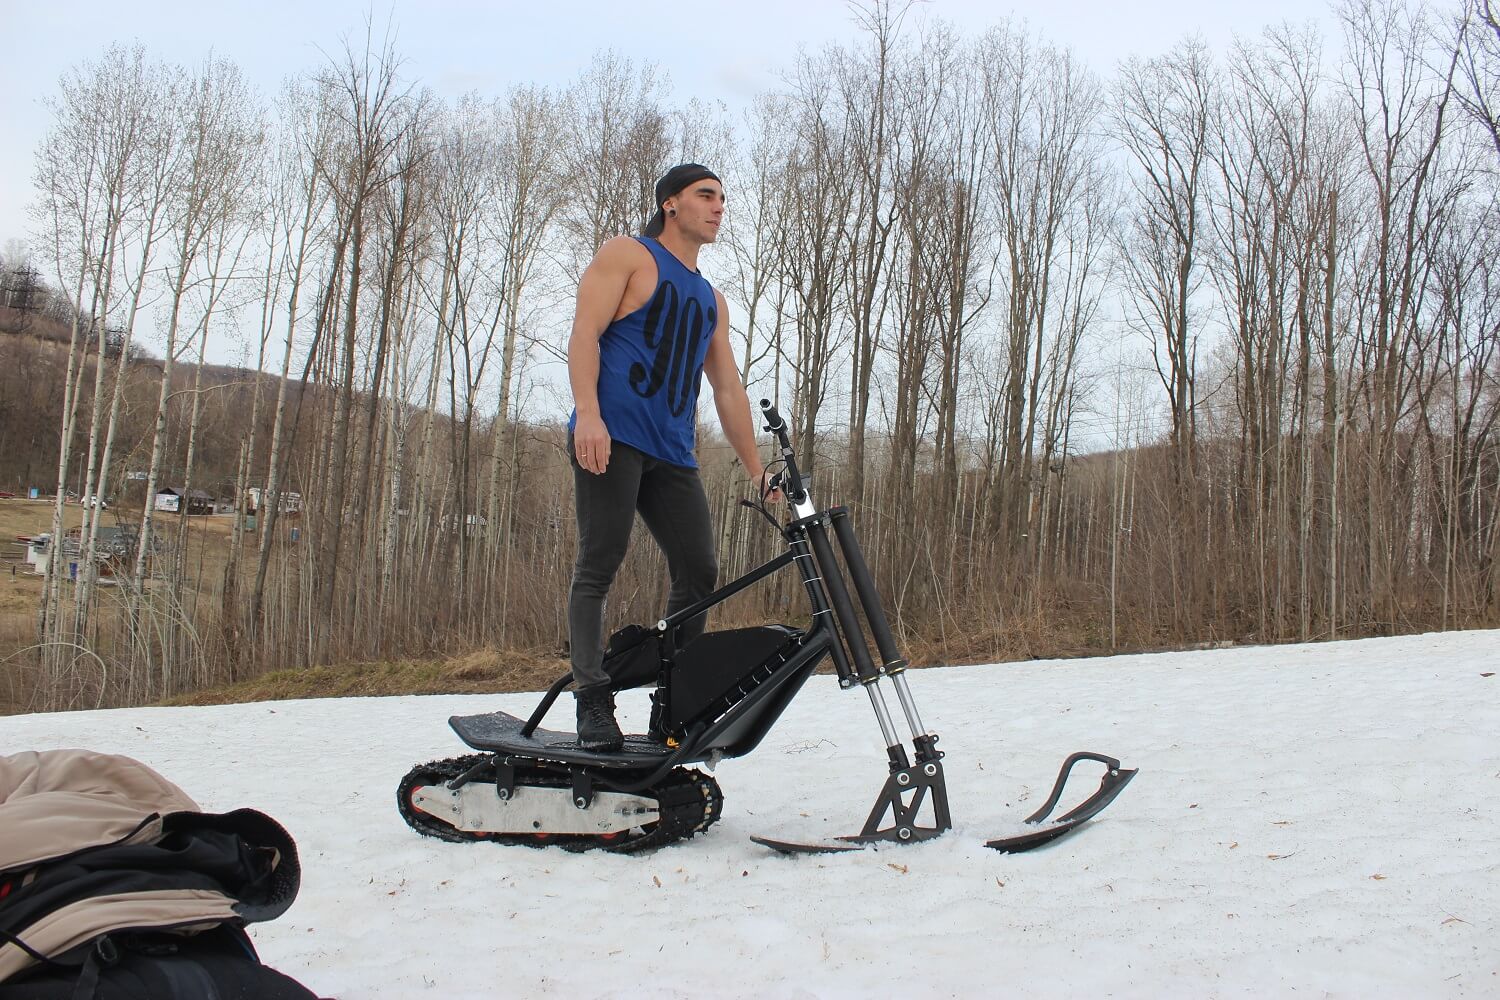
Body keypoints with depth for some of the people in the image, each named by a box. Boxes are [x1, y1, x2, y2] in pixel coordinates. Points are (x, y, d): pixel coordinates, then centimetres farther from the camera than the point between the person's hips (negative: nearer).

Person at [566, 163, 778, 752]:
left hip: (673, 454, 7)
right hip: (612, 437, -6)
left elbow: (728, 388, 23)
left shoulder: (711, 300, 25)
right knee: (599, 567, -12)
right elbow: (585, 332, -6)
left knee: (699, 572, -1)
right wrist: (588, 413, -22)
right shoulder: (628, 255, 6)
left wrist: (757, 470, 17)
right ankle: (593, 704, -14)